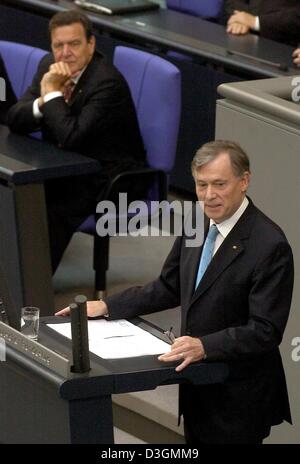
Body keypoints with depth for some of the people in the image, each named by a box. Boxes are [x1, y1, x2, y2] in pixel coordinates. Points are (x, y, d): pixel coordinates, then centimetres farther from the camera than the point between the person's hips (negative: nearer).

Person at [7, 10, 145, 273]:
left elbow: (72, 137, -30)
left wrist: (53, 94, -21)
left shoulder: (107, 82, -23)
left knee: (54, 210, -29)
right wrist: (44, 101, -21)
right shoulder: (50, 66, 0)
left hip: (109, 181, -8)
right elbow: (14, 120, -2)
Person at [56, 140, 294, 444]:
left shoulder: (270, 246, -22)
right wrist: (106, 306, 6)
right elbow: (169, 288, 14)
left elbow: (265, 331, -23)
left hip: (239, 396, -7)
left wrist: (204, 346, -34)